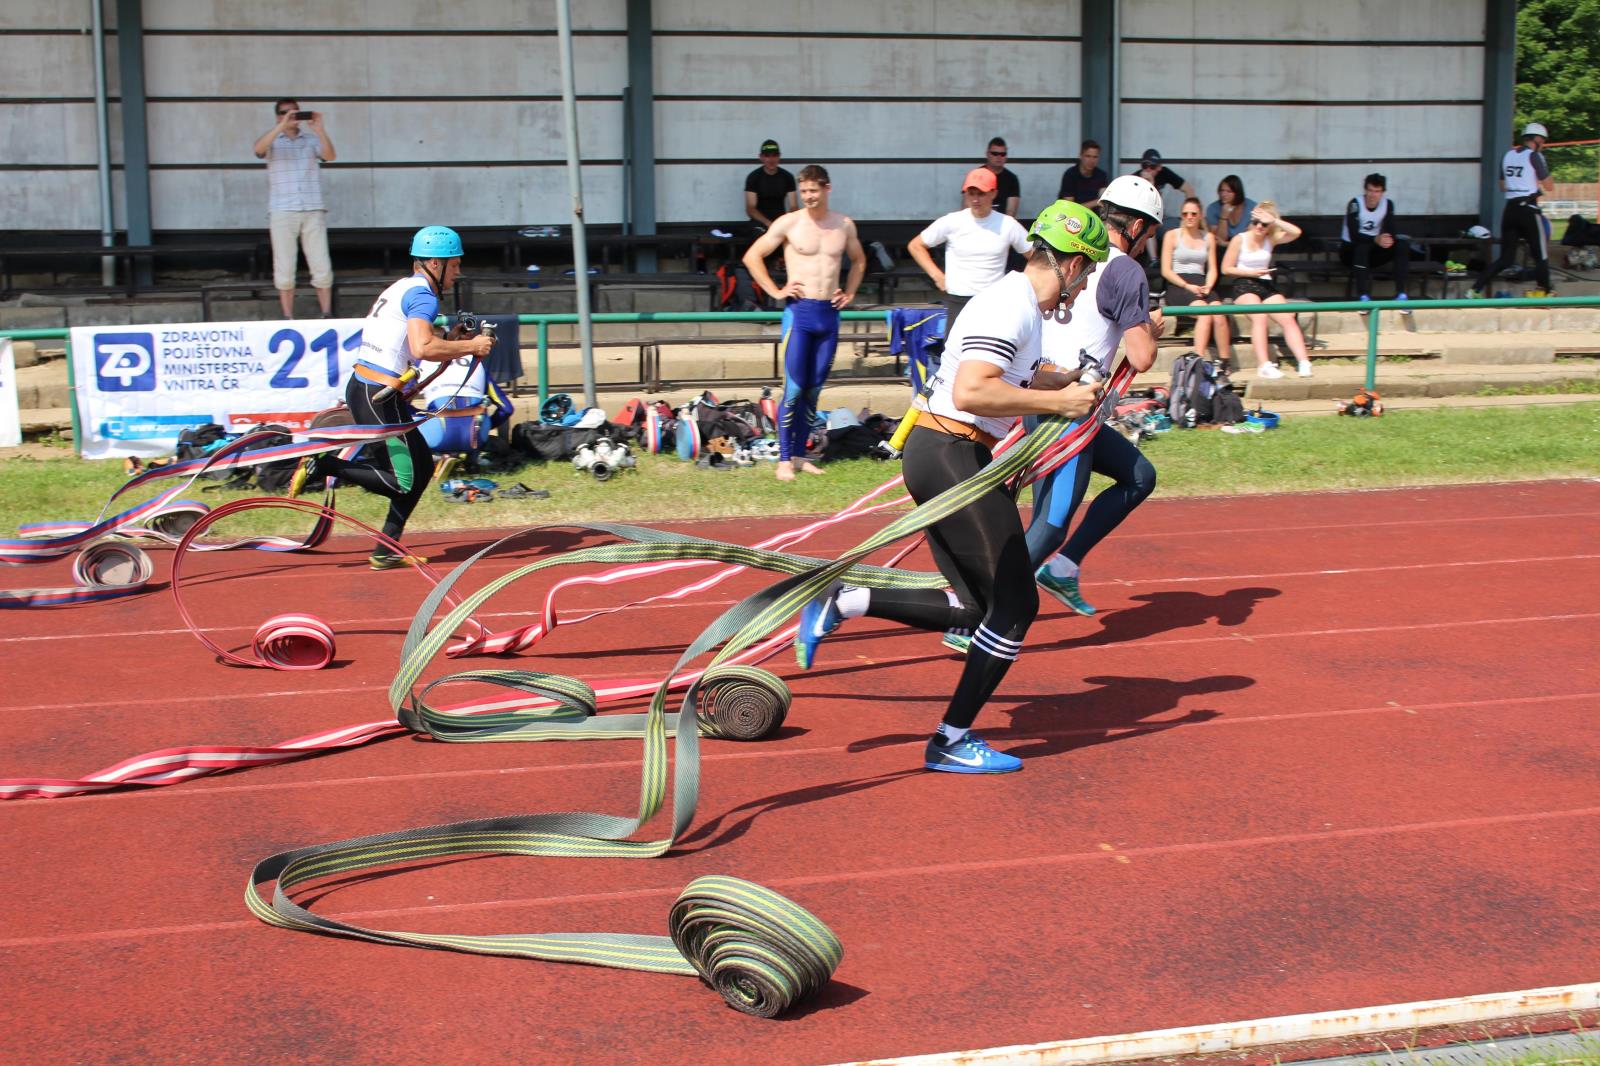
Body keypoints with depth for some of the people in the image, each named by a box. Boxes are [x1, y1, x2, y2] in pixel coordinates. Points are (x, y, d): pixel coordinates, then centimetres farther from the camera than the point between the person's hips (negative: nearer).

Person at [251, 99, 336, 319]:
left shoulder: (311, 141, 14)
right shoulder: (273, 142, 11)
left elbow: (330, 156, -3)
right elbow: (258, 149, -11)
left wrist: (319, 129, -17)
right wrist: (282, 126, -21)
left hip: (313, 210, 1)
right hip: (282, 212, -1)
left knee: (322, 268, -2)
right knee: (284, 270, -1)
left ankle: (327, 315, 4)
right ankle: (288, 319, 4)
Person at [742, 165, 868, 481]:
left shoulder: (845, 225, 9)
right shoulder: (789, 223, -2)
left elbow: (858, 260, 27)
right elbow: (752, 256, 1)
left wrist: (850, 292, 14)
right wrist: (775, 291, -4)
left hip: (829, 314, 4)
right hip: (799, 312, -4)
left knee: (814, 390, 7)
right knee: (794, 389, -7)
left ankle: (800, 454, 15)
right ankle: (784, 459, -3)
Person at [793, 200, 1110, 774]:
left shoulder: (1017, 302, 17)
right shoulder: (1012, 307, -15)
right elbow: (971, 392, -28)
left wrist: (1069, 381, 28)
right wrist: (1057, 401, -21)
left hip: (938, 454, 10)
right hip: (954, 457, -10)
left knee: (973, 607, 13)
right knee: (1015, 606, -3)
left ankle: (843, 601, 10)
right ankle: (952, 742, 4)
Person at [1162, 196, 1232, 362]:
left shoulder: (1208, 237, 19)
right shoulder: (1172, 235, 7)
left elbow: (1212, 269, 15)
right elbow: (1166, 270, 1)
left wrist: (1208, 286, -6)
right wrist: (1187, 286, -12)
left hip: (1201, 284, 4)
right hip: (1177, 285, -4)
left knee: (1219, 313, -29)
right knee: (1205, 312, -34)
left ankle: (1225, 362, -23)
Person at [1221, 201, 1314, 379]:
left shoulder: (1271, 239, 9)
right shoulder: (1240, 239, 1)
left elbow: (1296, 232, -7)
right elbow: (1226, 269, 1)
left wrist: (1274, 221, -12)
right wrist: (1251, 273, -10)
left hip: (1266, 285, 4)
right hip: (1244, 285, -4)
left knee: (1288, 318, -19)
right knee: (1260, 317, -32)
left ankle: (1304, 363, -27)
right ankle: (1263, 366, -40)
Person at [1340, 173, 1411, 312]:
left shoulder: (1387, 204, -5)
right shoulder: (1355, 204, -19)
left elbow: (1392, 231, -13)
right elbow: (1354, 236, -30)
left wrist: (1388, 239, -38)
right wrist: (1376, 239, -46)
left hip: (1373, 250, 4)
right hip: (1350, 249, -4)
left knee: (1401, 247, -21)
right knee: (1362, 247, -38)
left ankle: (1401, 295, -23)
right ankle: (1363, 298, -40)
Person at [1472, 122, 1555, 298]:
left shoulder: (1507, 156, 12)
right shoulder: (1534, 156, -6)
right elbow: (1549, 186, -4)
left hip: (1509, 210, 6)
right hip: (1528, 209, -6)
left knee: (1506, 258, 8)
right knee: (1541, 255, 6)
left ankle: (1477, 289, -4)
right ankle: (1543, 292, 8)